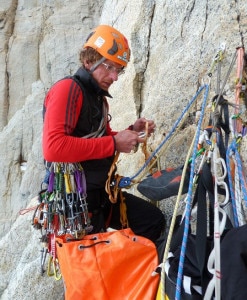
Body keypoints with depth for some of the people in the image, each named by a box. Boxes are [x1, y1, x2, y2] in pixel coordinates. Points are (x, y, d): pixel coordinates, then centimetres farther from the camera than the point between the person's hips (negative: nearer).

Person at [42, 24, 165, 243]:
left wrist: (131, 132, 3)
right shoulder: (68, 89, -15)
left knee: (153, 219, 11)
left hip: (101, 191, 9)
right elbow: (53, 148, -29)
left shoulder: (98, 97, 12)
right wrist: (113, 144, -24)